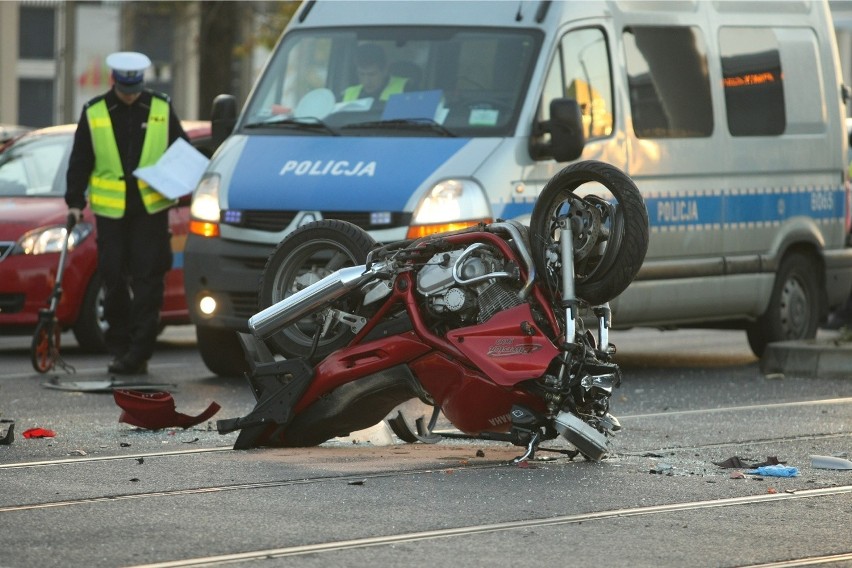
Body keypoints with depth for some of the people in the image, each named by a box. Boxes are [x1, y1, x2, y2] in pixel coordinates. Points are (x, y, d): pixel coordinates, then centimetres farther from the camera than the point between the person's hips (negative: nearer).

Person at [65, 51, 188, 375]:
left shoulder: (161, 109, 6)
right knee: (114, 280, 3)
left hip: (151, 208, -1)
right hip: (110, 211, 1)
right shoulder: (94, 113, 5)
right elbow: (79, 162, 8)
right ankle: (120, 346, 14)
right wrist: (74, 202, 1)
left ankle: (139, 352, -5)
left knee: (147, 280, -5)